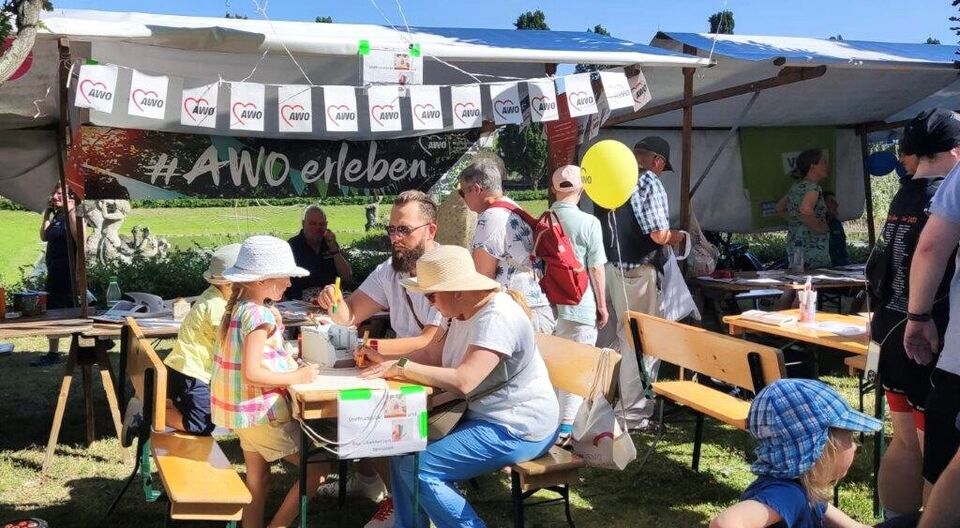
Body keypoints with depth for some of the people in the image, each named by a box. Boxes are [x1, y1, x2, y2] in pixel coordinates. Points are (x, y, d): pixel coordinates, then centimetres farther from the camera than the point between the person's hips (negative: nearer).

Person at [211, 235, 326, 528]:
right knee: (315, 469, 1)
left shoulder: (238, 306, 5)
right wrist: (297, 377, -20)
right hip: (262, 410, -9)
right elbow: (252, 373, -28)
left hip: (245, 409, 9)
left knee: (257, 480, 19)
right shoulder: (259, 315, -23)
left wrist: (286, 362, 7)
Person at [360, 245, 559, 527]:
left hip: (518, 429, -10)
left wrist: (401, 367, -24)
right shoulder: (465, 314, 8)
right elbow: (431, 355, 11)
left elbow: (463, 381, -32)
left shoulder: (497, 318, -24)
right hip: (486, 417, 10)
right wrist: (386, 360, -2)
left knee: (418, 469, -17)